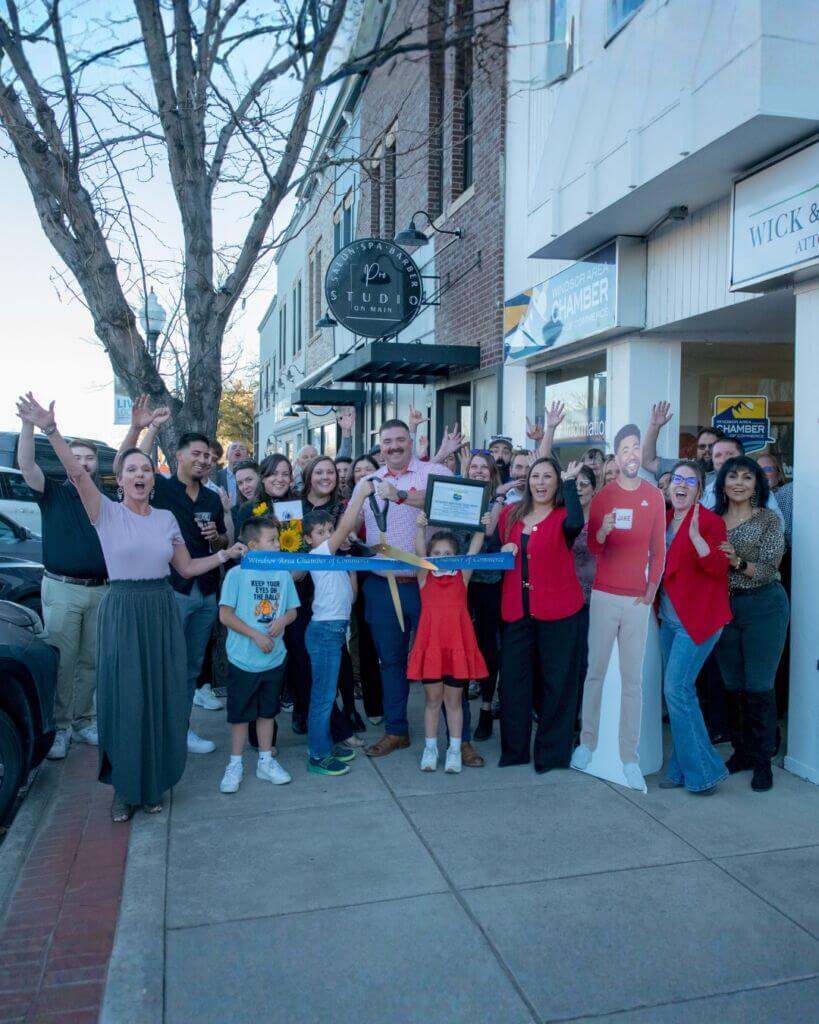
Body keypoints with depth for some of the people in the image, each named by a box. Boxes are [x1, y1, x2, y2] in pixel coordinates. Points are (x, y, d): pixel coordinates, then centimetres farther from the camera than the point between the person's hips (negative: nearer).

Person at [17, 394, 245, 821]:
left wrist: (224, 554, 3)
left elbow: (186, 568, 13)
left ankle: (152, 782, 25)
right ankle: (125, 787, 19)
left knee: (161, 698, 8)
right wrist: (49, 430, -33)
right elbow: (77, 473, -20)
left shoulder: (167, 518, 8)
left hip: (162, 610, 4)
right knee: (124, 699, 2)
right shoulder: (107, 512, -4)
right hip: (121, 611, -3)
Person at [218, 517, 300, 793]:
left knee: (267, 711, 16)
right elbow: (225, 615, -12)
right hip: (243, 658, -4)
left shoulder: (282, 574, 2)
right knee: (240, 713, 8)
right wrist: (255, 635, -17)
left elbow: (292, 610, 8)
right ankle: (235, 765, 22)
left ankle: (266, 762, 28)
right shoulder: (237, 574, -11)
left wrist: (283, 620, -14)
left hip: (274, 657, 4)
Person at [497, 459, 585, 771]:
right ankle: (514, 748, 20)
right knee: (513, 678, 7)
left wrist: (570, 482, -20)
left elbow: (576, 523, -28)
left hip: (557, 609, -4)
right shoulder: (510, 515, 10)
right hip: (517, 610, 4)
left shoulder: (562, 517, -4)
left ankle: (552, 751, 17)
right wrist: (503, 550, -4)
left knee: (556, 681, 5)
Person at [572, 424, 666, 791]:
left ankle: (630, 757, 7)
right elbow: (591, 547, -2)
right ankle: (587, 741, 16)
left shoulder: (655, 497, 6)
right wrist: (602, 532, -24)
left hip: (638, 599, 1)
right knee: (595, 671, 3)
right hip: (604, 595, 0)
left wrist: (652, 589, -1)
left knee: (633, 679, 2)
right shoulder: (601, 496, 3)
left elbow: (659, 549, 9)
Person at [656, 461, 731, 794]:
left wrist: (696, 535, -33)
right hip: (670, 617, 7)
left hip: (698, 618, -7)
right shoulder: (664, 519, 10)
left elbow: (718, 567, -21)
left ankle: (704, 771, 2)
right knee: (676, 691, 10)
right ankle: (682, 769, 20)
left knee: (677, 689, -11)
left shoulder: (709, 520, -9)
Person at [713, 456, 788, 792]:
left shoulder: (768, 520, -7)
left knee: (758, 686, 0)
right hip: (723, 606, 4)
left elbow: (768, 571, -13)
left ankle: (762, 761, 14)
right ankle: (742, 751, 27)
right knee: (733, 685, 12)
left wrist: (738, 562, -29)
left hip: (763, 607, -4)